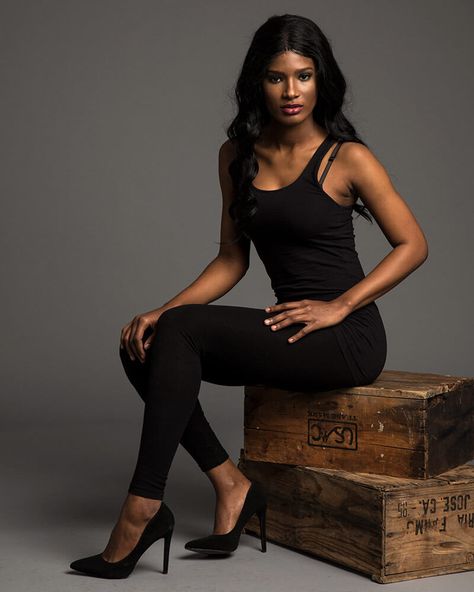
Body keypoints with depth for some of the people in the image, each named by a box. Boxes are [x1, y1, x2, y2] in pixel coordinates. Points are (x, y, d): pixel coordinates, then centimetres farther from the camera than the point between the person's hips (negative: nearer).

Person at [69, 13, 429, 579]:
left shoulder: (347, 159, -8)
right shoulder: (237, 155, 8)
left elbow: (412, 244, -4)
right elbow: (232, 258, 11)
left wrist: (338, 306, -15)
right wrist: (162, 310, -5)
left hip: (348, 337, -6)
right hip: (289, 327, 6)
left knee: (182, 330, -24)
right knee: (143, 345, -14)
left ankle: (143, 507, -19)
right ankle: (232, 487, -7)